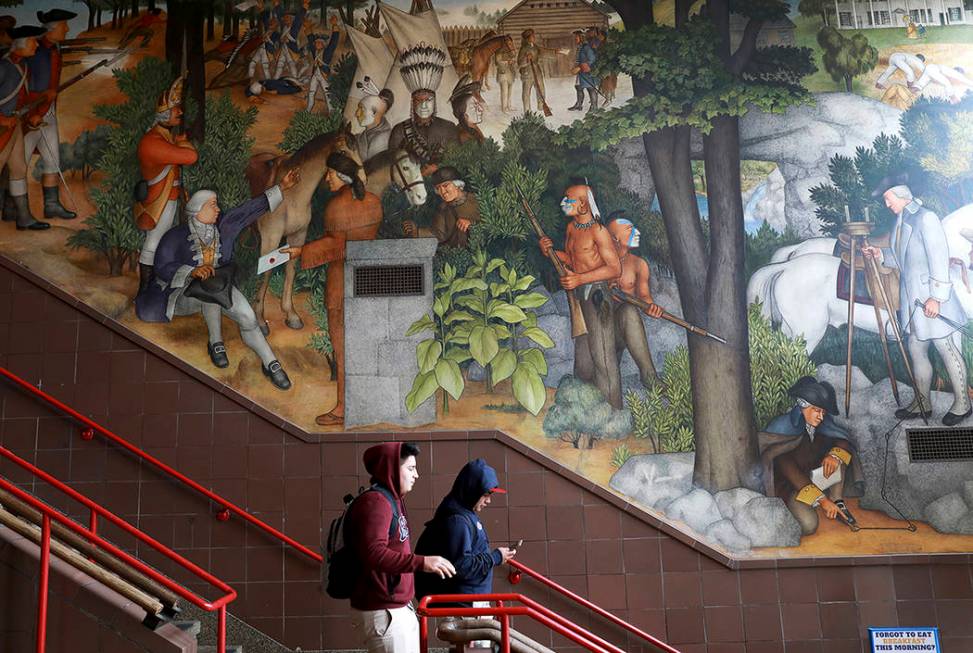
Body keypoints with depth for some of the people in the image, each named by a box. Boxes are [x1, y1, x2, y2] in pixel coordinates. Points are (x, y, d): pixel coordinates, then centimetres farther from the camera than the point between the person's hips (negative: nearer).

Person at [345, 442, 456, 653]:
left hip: (398, 607, 10)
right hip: (382, 610, -10)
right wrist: (421, 562, -33)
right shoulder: (374, 502, -16)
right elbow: (374, 553, -29)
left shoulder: (392, 501, 16)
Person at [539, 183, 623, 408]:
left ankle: (611, 410, -3)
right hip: (577, 296, 9)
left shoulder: (598, 230, -14)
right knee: (581, 354, 14)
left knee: (602, 355, -8)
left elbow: (615, 269, -17)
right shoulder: (571, 227, 12)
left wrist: (580, 278, -23)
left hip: (596, 295, -9)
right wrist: (551, 252, 3)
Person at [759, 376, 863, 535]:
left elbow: (843, 442, -3)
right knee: (809, 525, -28)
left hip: (815, 477, 6)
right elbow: (789, 470, -29)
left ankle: (837, 501, -7)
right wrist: (822, 499, -34)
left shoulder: (823, 423, -6)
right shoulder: (783, 426, -25)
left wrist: (835, 455, -29)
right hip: (789, 485, -6)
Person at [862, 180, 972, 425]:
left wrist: (936, 296, -22)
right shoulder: (901, 221, 13)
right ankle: (922, 403, 24)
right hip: (913, 301, 9)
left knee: (949, 352, 1)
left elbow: (939, 259, -18)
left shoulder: (926, 218, -14)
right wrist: (880, 254, 5)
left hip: (933, 302, -9)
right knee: (916, 351, 13)